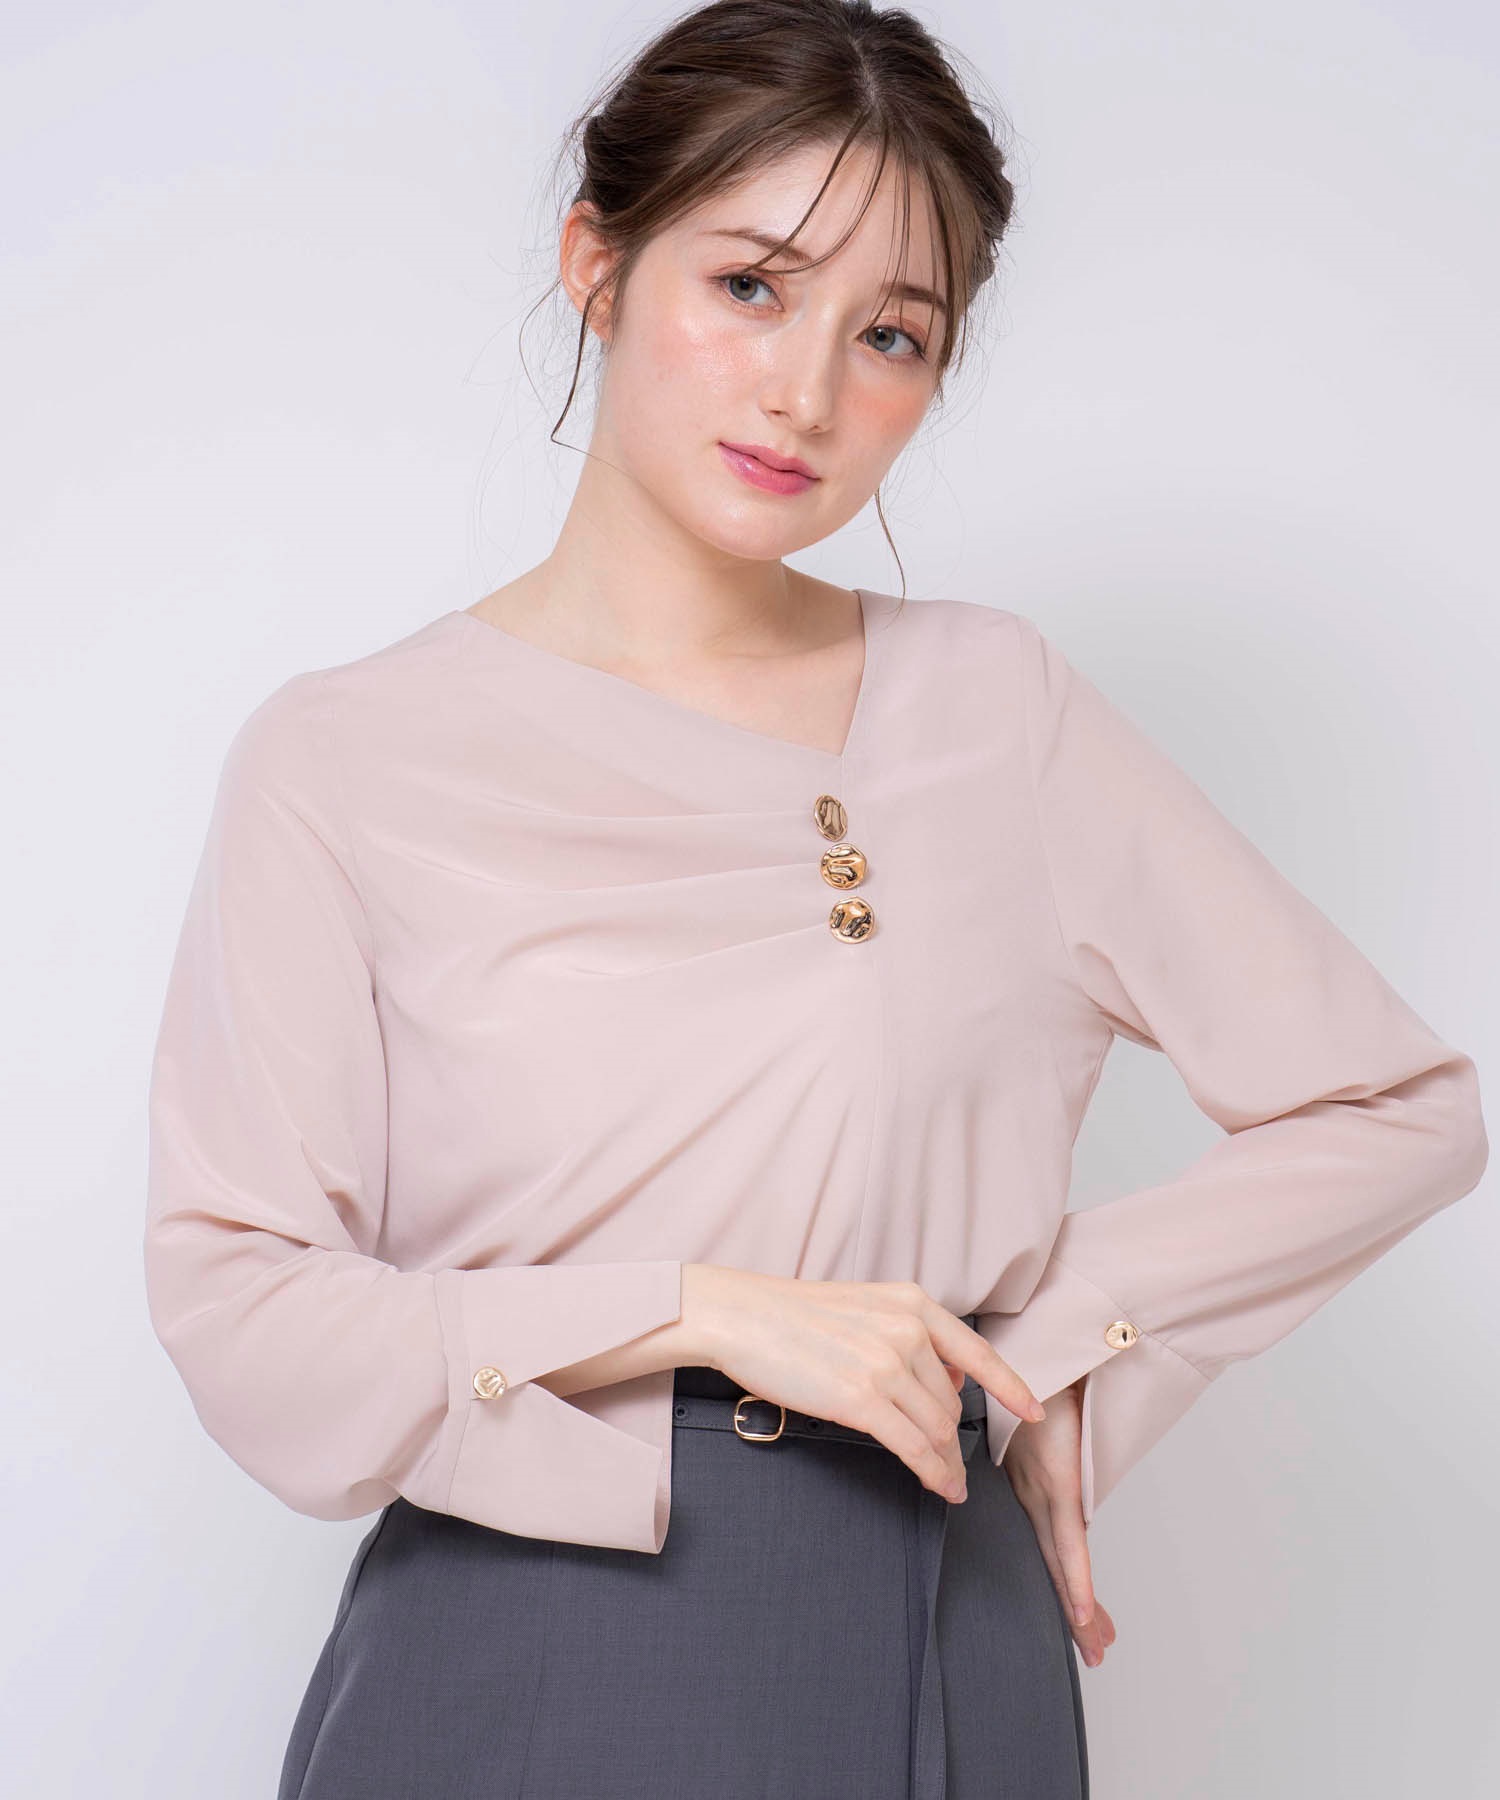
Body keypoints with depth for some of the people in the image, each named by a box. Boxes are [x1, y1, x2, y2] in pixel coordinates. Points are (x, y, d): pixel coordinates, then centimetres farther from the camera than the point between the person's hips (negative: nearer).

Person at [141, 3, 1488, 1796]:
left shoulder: (993, 707, 2)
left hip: (940, 1656, 3)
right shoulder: (346, 760, -5)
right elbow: (235, 1313, -10)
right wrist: (703, 1310, -17)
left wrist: (1060, 1333, -2)